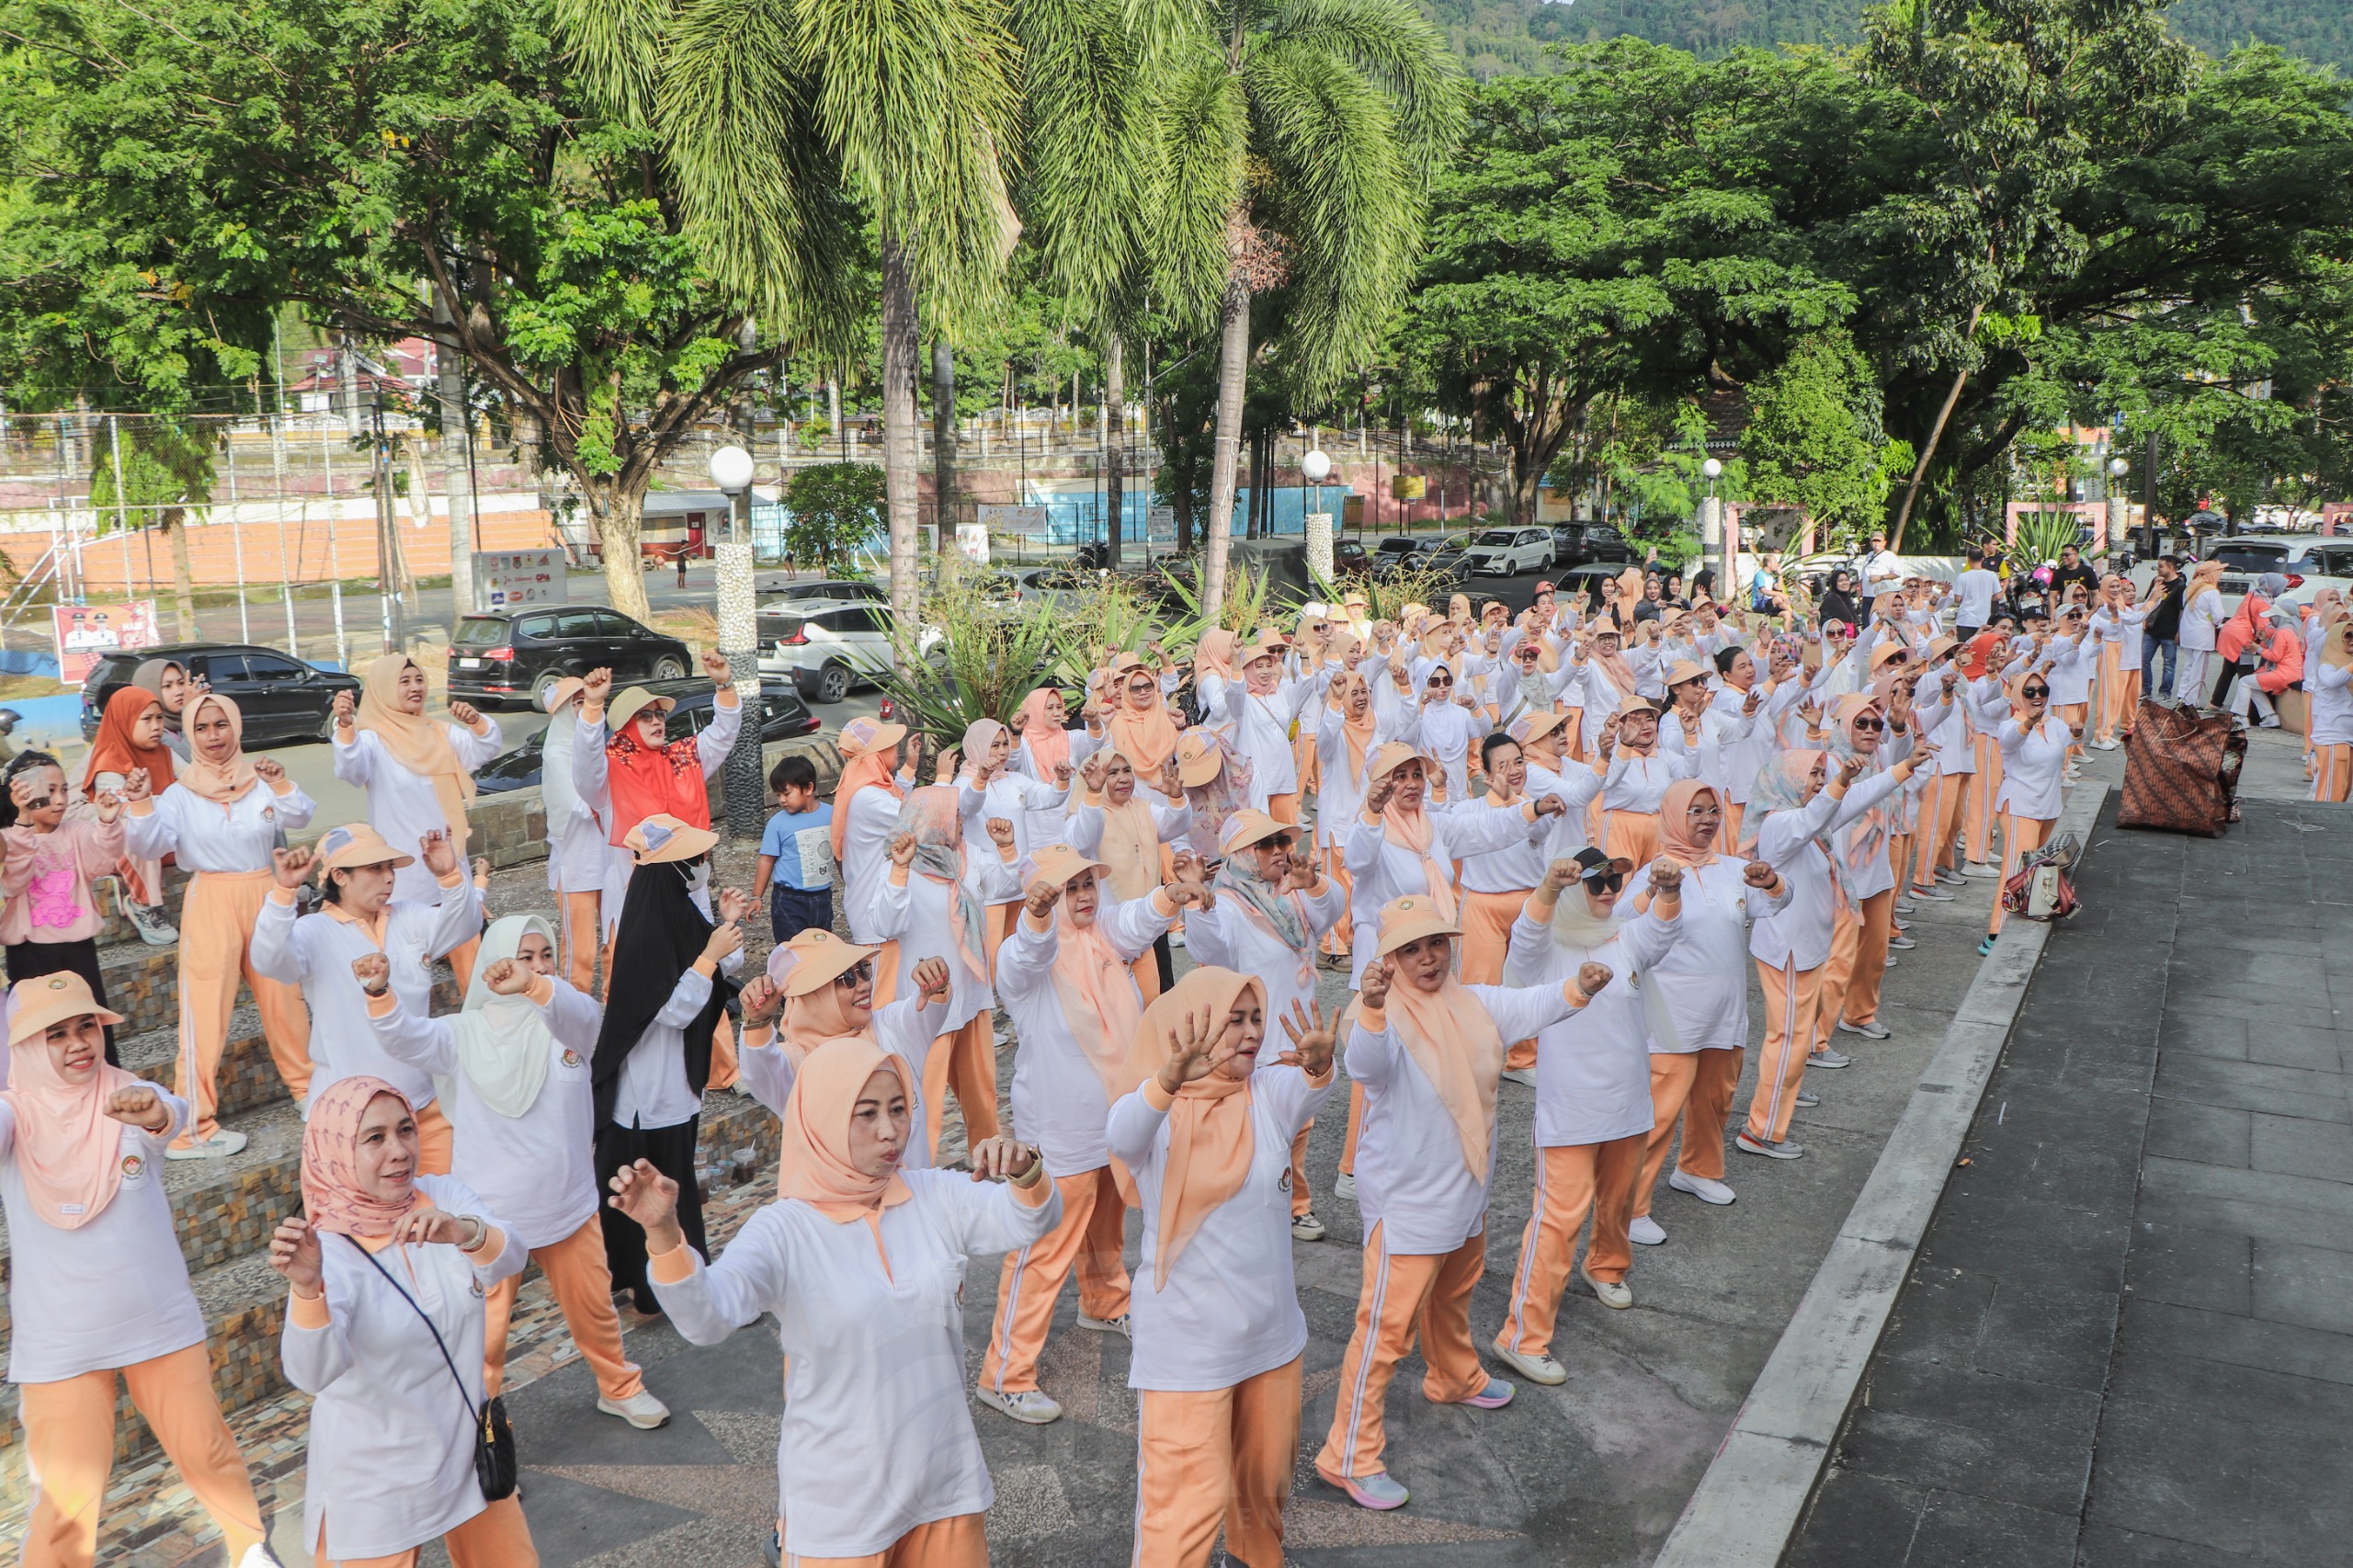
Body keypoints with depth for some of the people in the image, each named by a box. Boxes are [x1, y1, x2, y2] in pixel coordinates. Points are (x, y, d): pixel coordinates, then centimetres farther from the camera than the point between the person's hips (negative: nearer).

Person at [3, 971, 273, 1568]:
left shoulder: (130, 1098, -8)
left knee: (206, 1450, 16)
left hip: (160, 1318, 1)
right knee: (68, 1501, -1)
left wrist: (154, 1115, -55)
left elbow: (173, 1115, -31)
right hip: (59, 1341, -1)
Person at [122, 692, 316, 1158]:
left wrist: (281, 785, -22)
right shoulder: (180, 793, -3)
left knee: (284, 996, 11)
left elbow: (300, 818, -6)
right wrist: (142, 805, -29)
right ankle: (194, 1127, 3)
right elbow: (149, 845, -12)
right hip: (211, 902, -3)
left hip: (264, 896, 3)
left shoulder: (260, 779, 4)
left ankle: (308, 1085, 33)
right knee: (205, 1013, -4)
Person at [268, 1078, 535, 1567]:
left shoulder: (445, 1197, -10)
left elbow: (508, 1260, -29)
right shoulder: (327, 1250, -21)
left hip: (466, 1446, 4)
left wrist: (462, 1231, -50)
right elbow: (312, 1374, -36)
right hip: (376, 1477, -4)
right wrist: (307, 1288, -55)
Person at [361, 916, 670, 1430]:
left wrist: (532, 984, -53)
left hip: (567, 1202, 2)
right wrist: (379, 993, -44)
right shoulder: (466, 1034, -6)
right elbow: (407, 1037, -23)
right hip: (489, 1210, -2)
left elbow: (577, 1014, -31)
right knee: (482, 1327, 3)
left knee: (593, 1305, 20)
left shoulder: (567, 1017, -7)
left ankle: (619, 1387, 42)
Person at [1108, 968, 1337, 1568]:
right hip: (1186, 1341, -4)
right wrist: (1171, 1077, -58)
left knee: (1265, 1474, 24)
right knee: (1188, 1502, -1)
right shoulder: (1157, 1112, -14)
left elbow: (1308, 1093, -27)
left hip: (1272, 1330, 5)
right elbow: (1122, 1135, -37)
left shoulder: (1266, 1094, -5)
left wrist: (1318, 1064, -51)